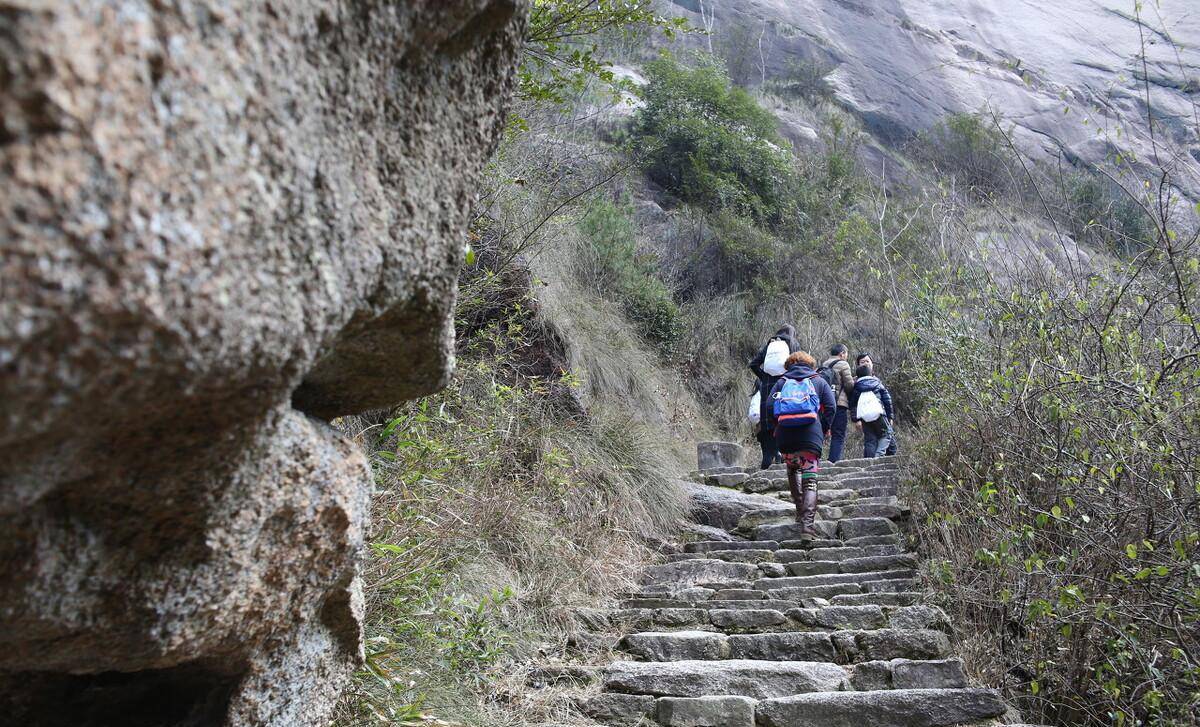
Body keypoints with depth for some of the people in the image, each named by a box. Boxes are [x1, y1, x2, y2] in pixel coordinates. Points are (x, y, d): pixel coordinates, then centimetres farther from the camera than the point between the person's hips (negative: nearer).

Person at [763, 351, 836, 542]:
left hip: (785, 435, 2)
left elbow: (769, 407, 6)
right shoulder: (819, 381, 16)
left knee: (792, 471, 26)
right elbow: (831, 407, 5)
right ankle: (807, 524, -16)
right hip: (811, 435, -2)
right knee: (810, 481, -4)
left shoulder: (781, 382, 18)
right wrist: (824, 430, 14)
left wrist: (774, 430, 13)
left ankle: (801, 511, 24)